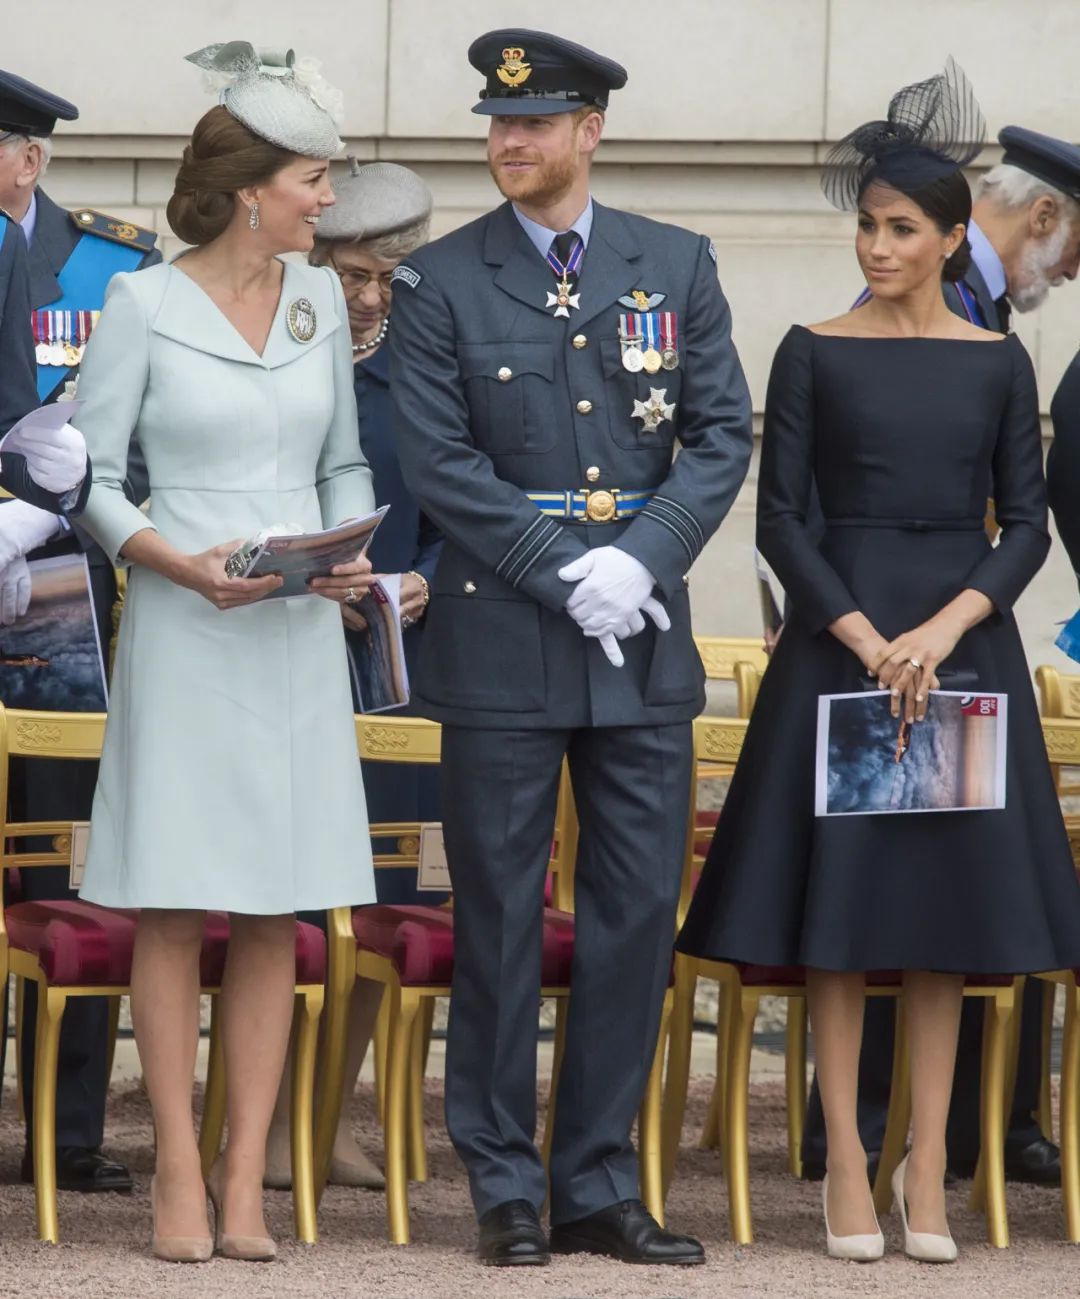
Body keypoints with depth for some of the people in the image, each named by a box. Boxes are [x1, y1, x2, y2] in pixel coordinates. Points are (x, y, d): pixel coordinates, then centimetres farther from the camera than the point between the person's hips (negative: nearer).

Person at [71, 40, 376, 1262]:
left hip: (298, 633, 4)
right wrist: (183, 563, -15)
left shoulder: (319, 298, 10)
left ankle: (246, 1176, 5)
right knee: (172, 908, -3)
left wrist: (351, 555, -3)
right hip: (182, 629, -4)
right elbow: (90, 476, -2)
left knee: (274, 912, 2)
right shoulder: (143, 305, -4)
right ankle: (178, 1171, 2)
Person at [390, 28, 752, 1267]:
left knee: (636, 910, 3)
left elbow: (721, 435, 4)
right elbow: (438, 462, -6)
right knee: (499, 916, 2)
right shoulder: (439, 281, 1)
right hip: (501, 638, -2)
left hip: (644, 637, 2)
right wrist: (566, 572, -13)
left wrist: (642, 559, -11)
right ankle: (504, 1186, 9)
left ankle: (598, 1184, 11)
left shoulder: (677, 267, 7)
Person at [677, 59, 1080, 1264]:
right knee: (838, 904, -2)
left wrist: (946, 628, -12)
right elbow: (779, 517, -2)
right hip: (839, 633, -2)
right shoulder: (815, 352, 1)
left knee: (948, 904, 2)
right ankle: (847, 1166, 1)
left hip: (963, 638, 2)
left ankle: (927, 1166, 5)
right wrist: (869, 639, -12)